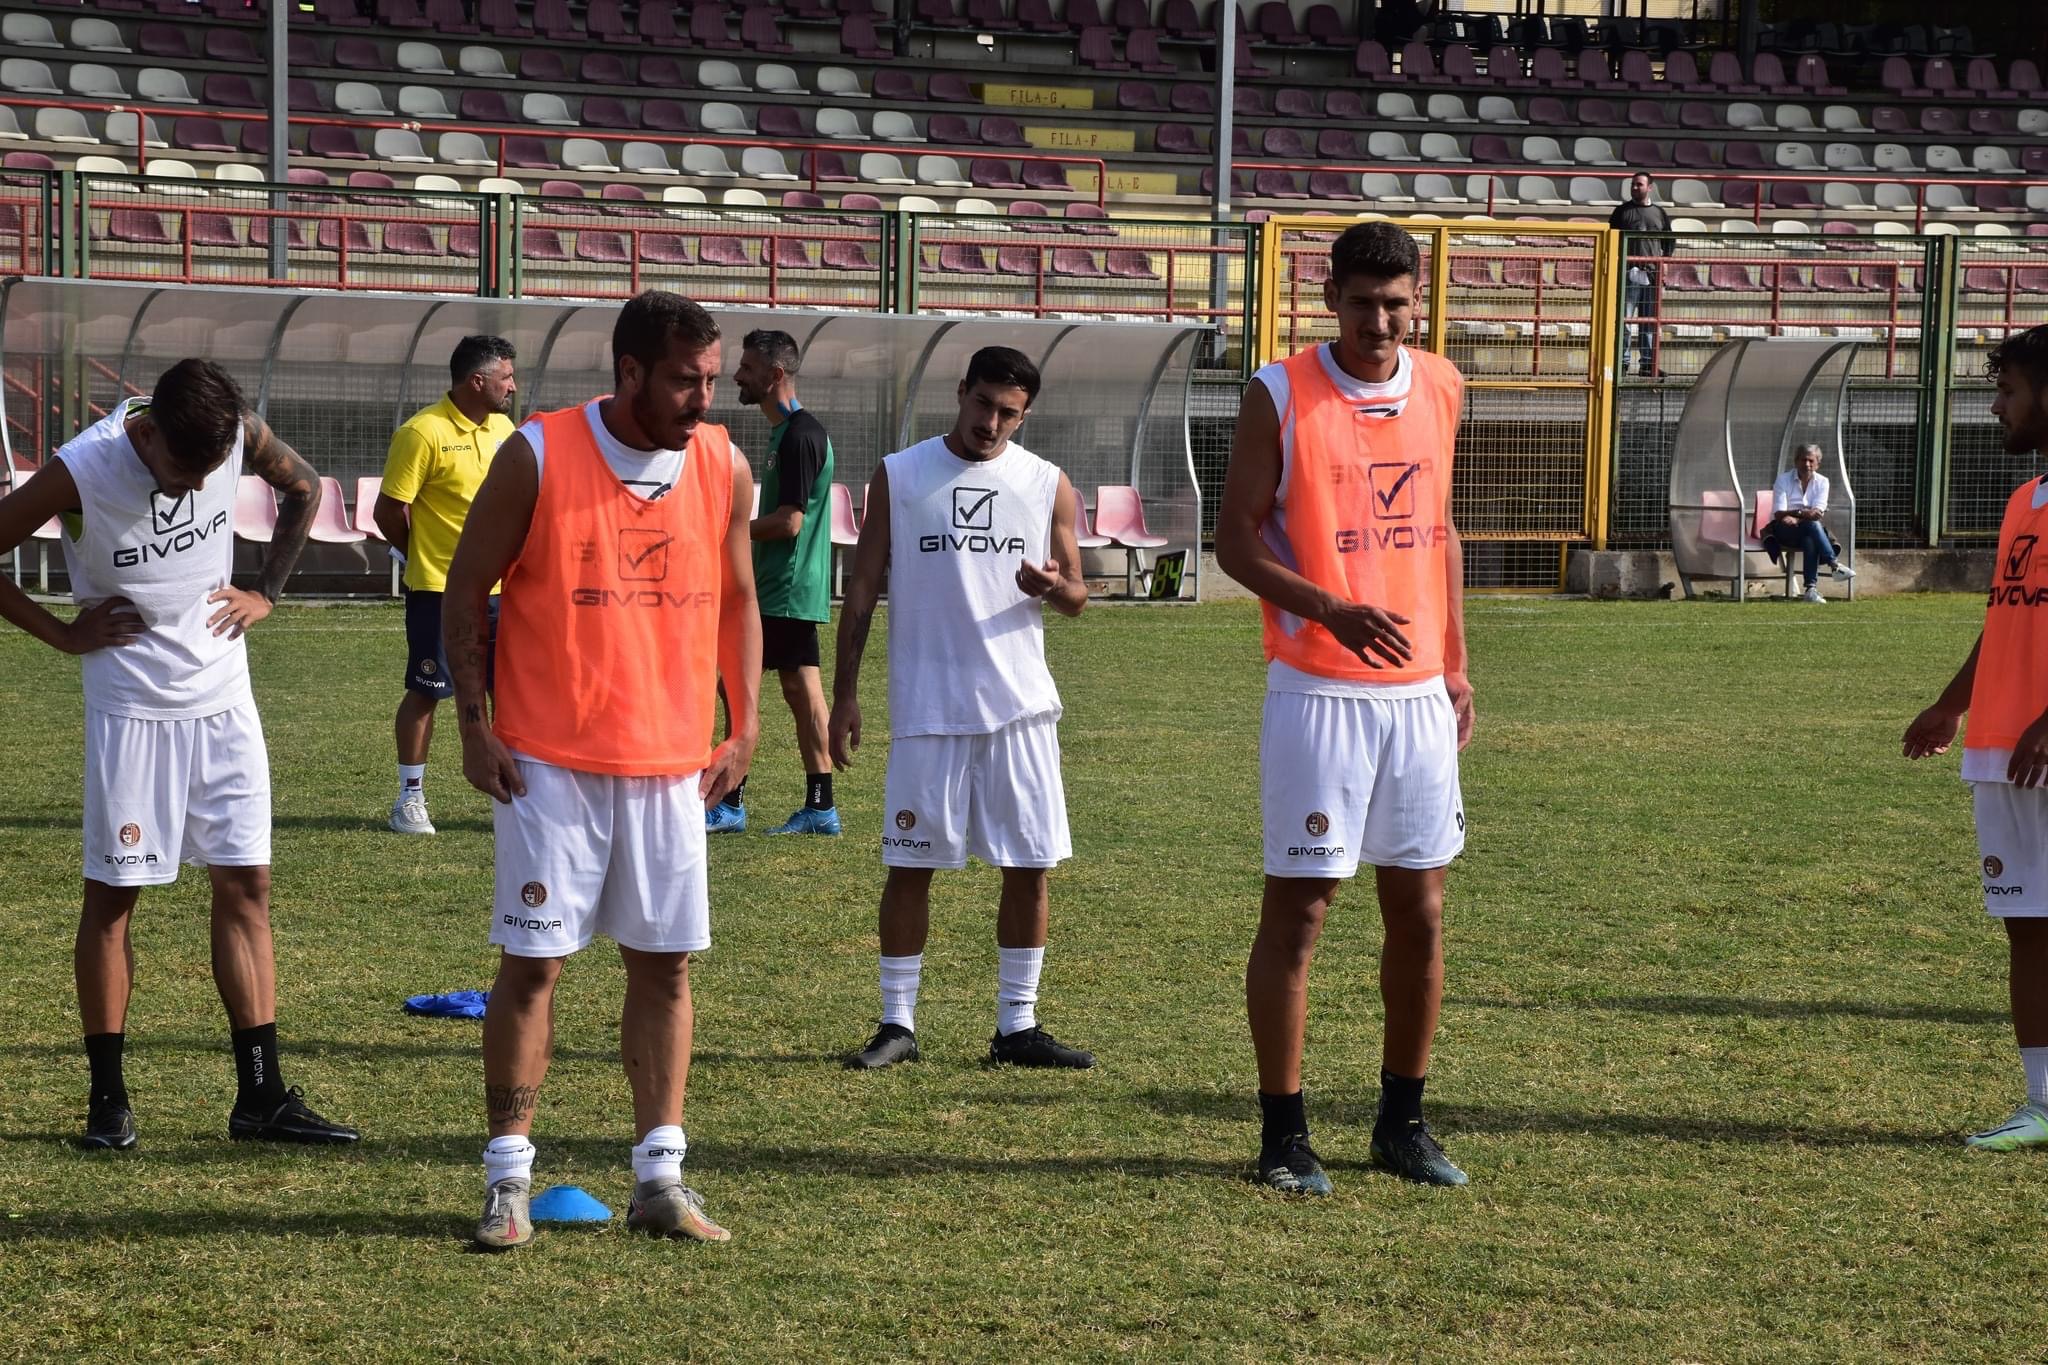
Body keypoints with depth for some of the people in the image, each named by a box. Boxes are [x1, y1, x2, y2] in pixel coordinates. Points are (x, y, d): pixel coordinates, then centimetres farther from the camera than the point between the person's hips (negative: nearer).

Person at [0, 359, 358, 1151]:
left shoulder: (242, 437, -9)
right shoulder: (84, 470, -21)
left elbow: (303, 489, 13)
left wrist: (266, 593, 5)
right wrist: (64, 634, -9)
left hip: (224, 697, 4)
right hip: (132, 706, -4)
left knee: (245, 884, 3)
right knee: (113, 893, 1)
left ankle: (261, 1095, 8)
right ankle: (107, 1098, 10)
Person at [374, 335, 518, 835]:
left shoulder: (503, 428, 8)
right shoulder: (424, 432, -14)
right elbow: (389, 511, -10)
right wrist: (425, 557, 3)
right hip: (439, 591, -6)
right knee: (425, 692, 2)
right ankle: (411, 796, 12)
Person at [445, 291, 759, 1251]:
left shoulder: (724, 469, 2)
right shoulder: (537, 457, -9)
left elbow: (736, 601, 14)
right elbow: (467, 590, -2)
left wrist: (745, 726, 6)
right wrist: (474, 725, -7)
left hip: (673, 764, 4)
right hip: (550, 762, -4)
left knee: (666, 963, 6)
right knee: (532, 961, -2)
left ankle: (660, 1178, 12)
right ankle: (508, 1180, 5)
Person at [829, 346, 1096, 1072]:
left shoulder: (1048, 485, 7)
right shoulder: (899, 476, 2)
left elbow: (1076, 596, 11)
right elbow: (862, 590, 4)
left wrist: (1054, 588, -14)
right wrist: (844, 693, -1)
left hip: (1021, 705, 2)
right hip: (927, 706, -2)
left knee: (1030, 865, 2)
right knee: (909, 864, 1)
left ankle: (1017, 1026, 11)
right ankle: (897, 1024, 10)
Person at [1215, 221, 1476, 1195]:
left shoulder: (1439, 388, 9)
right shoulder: (1279, 396, -7)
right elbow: (1237, 539, -8)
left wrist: (1454, 661, 14)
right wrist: (1332, 610, -22)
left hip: (1418, 692, 5)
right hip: (1316, 691, -5)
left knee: (1420, 908, 8)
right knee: (1298, 907, -2)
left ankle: (1402, 1121, 21)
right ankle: (1283, 1133, 5)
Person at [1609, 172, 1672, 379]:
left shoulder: (1659, 213, 13)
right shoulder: (1623, 211, 5)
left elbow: (1668, 241, 20)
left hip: (1652, 274, 3)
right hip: (1628, 272, -3)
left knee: (1649, 321, 6)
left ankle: (1647, 362, 11)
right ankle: (1623, 361, -5)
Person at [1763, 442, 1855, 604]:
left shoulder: (1822, 482, 6)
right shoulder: (1783, 480, -2)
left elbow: (1817, 512, -8)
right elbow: (1779, 514, -12)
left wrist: (1795, 518, -26)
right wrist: (1802, 513, -31)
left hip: (1807, 531, 2)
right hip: (1783, 531, -2)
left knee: (1811, 540, -36)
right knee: (1811, 524, -34)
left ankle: (1811, 589, -43)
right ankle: (1834, 565, -44)